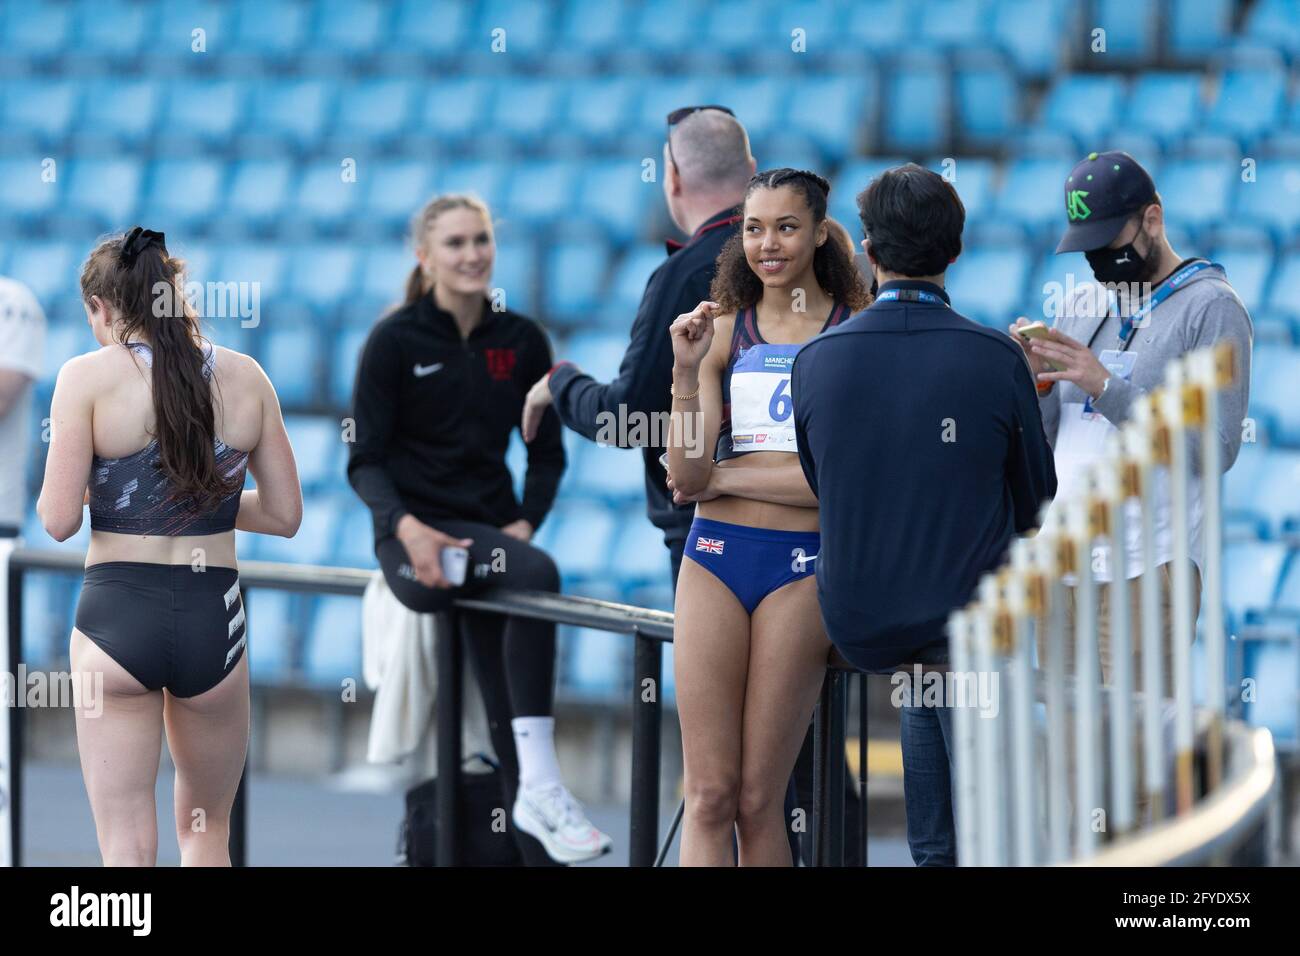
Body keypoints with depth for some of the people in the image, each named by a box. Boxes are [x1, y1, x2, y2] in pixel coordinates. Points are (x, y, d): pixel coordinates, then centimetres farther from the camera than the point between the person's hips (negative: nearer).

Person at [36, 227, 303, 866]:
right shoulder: (245, 377, 3)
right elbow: (285, 515, 7)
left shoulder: (88, 377, -7)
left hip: (116, 615, -3)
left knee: (127, 849, 2)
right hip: (214, 619, 3)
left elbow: (58, 521, -10)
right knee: (207, 832, 22)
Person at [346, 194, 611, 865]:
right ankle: (538, 782, -36)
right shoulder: (395, 340, -2)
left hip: (489, 529, 5)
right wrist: (407, 528, -20)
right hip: (413, 530, -4)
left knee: (508, 719, -3)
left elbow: (547, 453, 14)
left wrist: (525, 523, -4)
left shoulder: (522, 341, 8)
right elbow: (365, 460, -3)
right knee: (537, 575, -32)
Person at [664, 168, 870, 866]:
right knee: (709, 797, -2)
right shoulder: (723, 331, 10)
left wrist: (724, 479, -3)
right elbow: (685, 476, 3)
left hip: (802, 565, -2)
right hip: (716, 554, 2)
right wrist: (685, 370, -11)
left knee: (758, 802, 1)